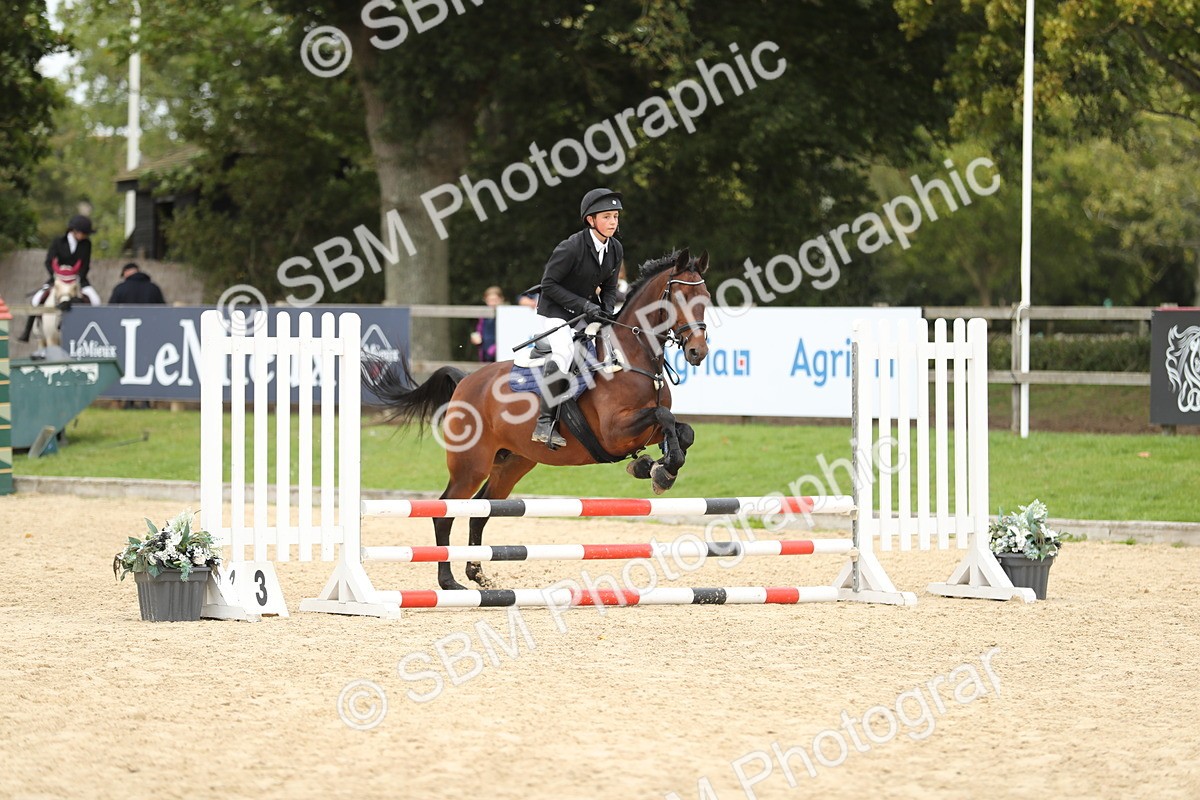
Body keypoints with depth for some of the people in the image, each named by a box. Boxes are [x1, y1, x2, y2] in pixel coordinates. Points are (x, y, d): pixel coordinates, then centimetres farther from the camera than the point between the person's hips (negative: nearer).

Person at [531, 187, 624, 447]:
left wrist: (607, 311, -10)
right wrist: (584, 305, -23)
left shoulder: (615, 250, 0)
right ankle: (544, 423, -28)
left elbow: (609, 287, 11)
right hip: (556, 310, -8)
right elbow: (549, 284, -18)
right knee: (564, 353, -29)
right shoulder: (571, 247, -22)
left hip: (587, 311, 8)